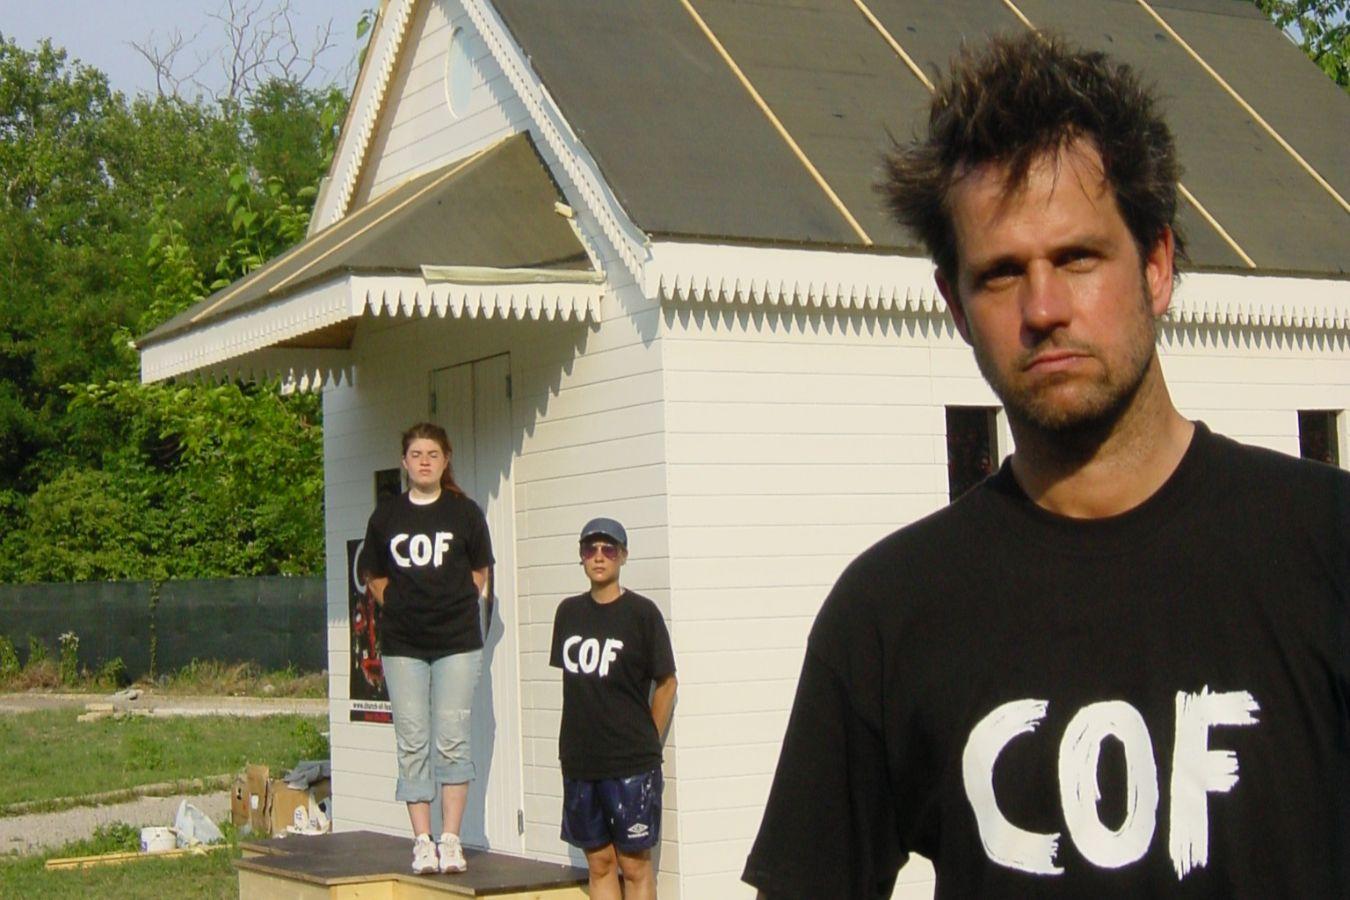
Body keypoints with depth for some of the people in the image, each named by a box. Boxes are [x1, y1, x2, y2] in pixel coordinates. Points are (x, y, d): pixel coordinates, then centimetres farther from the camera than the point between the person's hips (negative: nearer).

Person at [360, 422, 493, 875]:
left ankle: (450, 839, 3)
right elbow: (375, 579, 17)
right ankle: (422, 841, 7)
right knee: (412, 745, 2)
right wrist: (400, 609, 5)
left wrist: (456, 610, 4)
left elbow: (480, 575, 12)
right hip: (402, 645, 2)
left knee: (451, 741, -3)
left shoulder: (464, 512, 3)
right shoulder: (386, 515, 8)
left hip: (457, 642, -2)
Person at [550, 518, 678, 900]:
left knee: (635, 864, 0)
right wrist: (579, 740, 12)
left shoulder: (641, 612, -5)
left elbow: (666, 682, 0)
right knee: (599, 862, 9)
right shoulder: (569, 612, 10)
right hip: (579, 762, 5)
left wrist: (646, 744, 1)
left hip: (631, 766, -5)